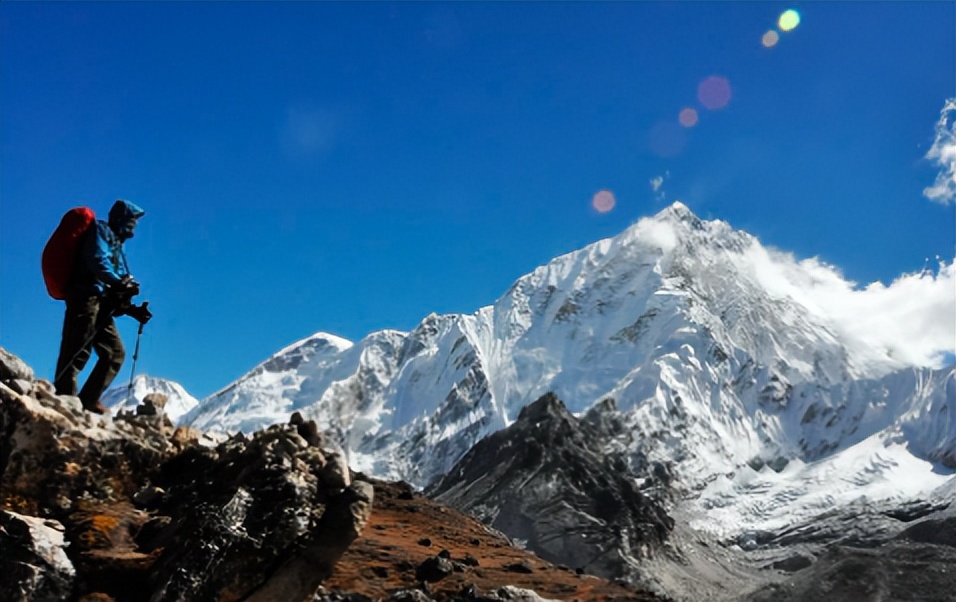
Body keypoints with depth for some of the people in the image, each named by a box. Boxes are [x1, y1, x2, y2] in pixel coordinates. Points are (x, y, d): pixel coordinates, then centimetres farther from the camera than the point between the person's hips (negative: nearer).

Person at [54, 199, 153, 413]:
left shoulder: (116, 246, 31)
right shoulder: (101, 231, 7)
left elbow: (116, 297, 25)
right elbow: (97, 261, -15)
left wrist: (132, 310, 12)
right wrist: (121, 282, -22)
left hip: (101, 304, 9)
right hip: (86, 296, -9)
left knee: (115, 353, 4)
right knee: (77, 352, -16)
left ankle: (88, 401, 4)